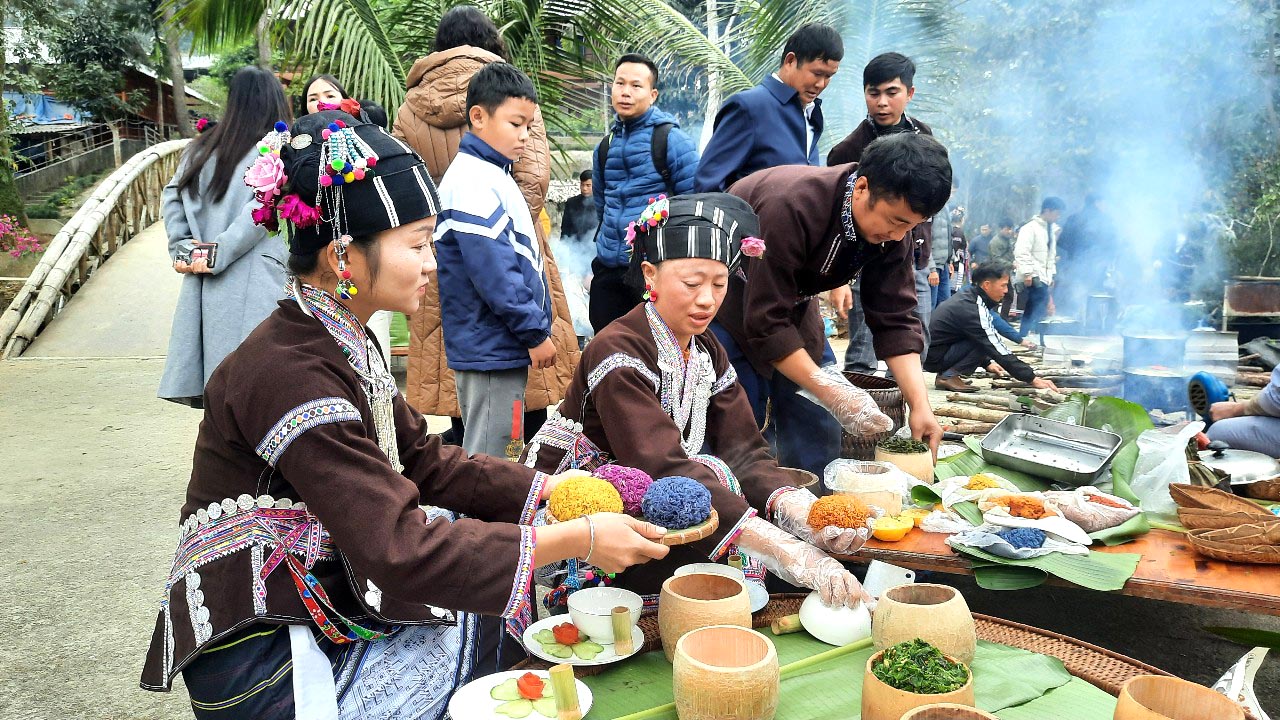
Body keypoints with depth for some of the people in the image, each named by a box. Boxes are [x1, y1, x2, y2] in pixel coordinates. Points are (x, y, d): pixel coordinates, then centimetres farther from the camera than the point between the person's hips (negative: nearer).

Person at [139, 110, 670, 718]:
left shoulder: (345, 346, 1)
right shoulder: (290, 374, -28)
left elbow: (424, 462, 6)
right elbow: (399, 552, -32)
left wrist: (547, 489, -5)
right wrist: (576, 541, -28)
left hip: (327, 601, 8)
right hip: (260, 666, -8)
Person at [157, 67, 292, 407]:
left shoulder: (204, 146, 14)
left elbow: (171, 196, 12)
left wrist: (180, 248, 8)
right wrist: (220, 254, -10)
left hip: (203, 279, 6)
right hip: (253, 275, -5)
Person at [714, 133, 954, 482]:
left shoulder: (891, 227, -13)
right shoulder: (791, 207, -35)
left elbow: (895, 318, -10)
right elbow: (766, 321, -32)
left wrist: (920, 404, -21)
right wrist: (833, 394, -31)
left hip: (792, 301, 7)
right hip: (729, 306, -7)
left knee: (818, 428, 4)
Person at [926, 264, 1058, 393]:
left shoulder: (967, 296, 7)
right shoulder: (974, 311, -22)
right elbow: (998, 349, -22)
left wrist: (987, 363, 22)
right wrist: (1032, 379, -19)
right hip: (934, 357, -9)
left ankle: (945, 373, 7)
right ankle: (948, 376, -10)